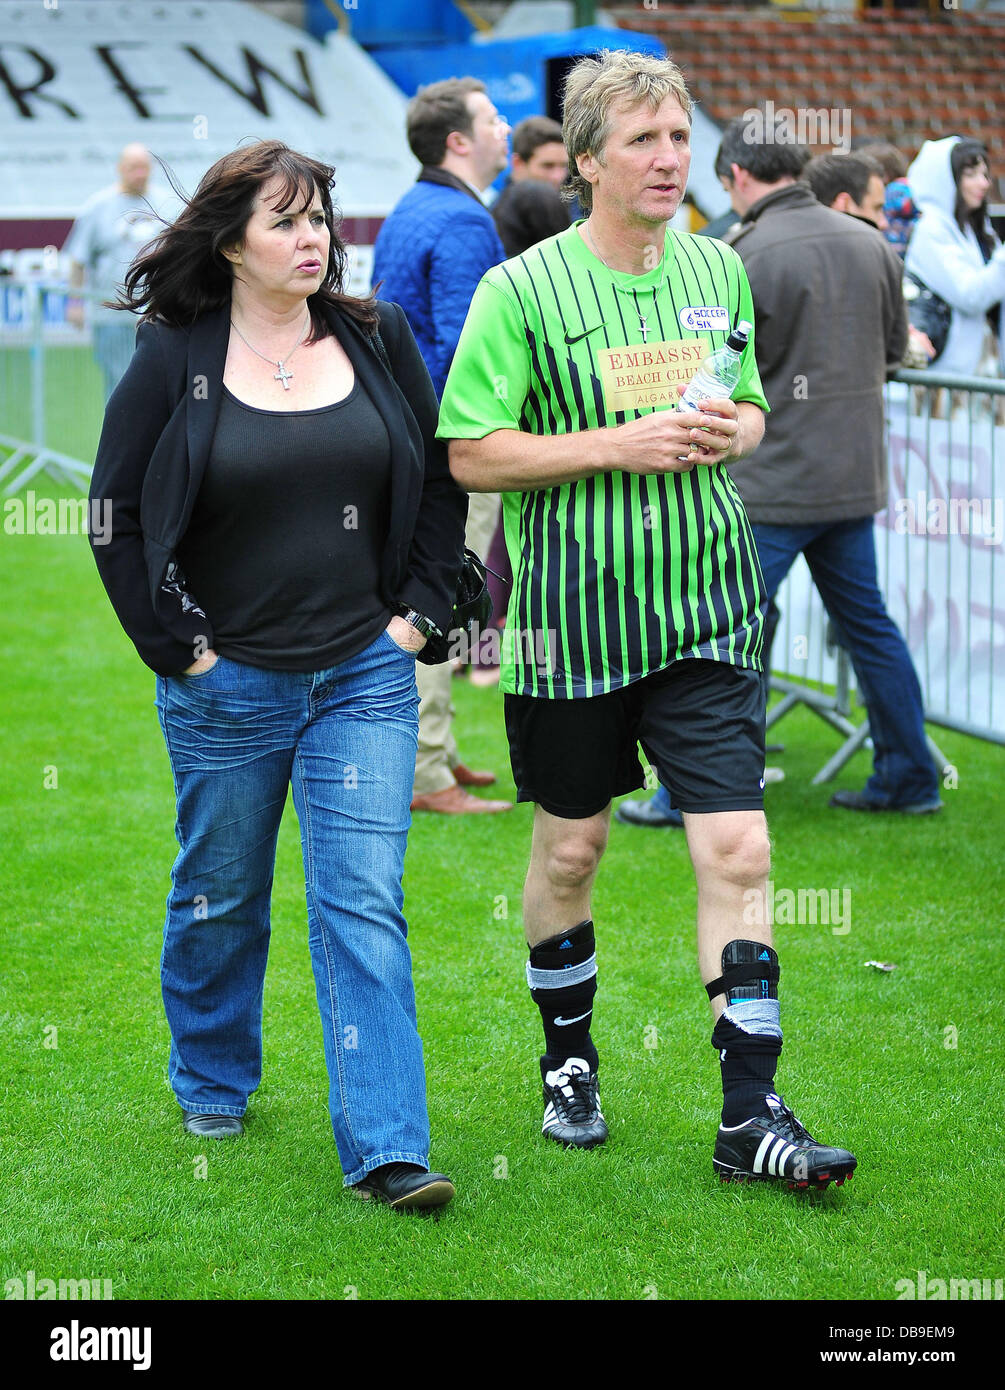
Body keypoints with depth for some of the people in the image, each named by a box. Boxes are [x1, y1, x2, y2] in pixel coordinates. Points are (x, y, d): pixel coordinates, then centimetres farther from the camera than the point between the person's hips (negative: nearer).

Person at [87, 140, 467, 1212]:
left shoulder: (376, 342, 2)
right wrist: (175, 643, -4)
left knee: (364, 904, -6)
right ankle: (212, 1083, 39)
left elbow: (440, 479, 11)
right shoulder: (173, 359, -6)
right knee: (221, 896, 15)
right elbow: (115, 512, -1)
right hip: (227, 683, -1)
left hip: (364, 678, 1)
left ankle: (386, 1148, -6)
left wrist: (419, 611, 4)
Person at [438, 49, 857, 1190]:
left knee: (736, 850, -5)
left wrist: (731, 431, -5)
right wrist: (622, 446, -19)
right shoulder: (524, 290, -9)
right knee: (569, 846, 12)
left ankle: (751, 1117, 1)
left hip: (704, 605, 3)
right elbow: (472, 455, -10)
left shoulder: (719, 271, 6)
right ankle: (568, 1063, 34)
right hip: (575, 610, -3)